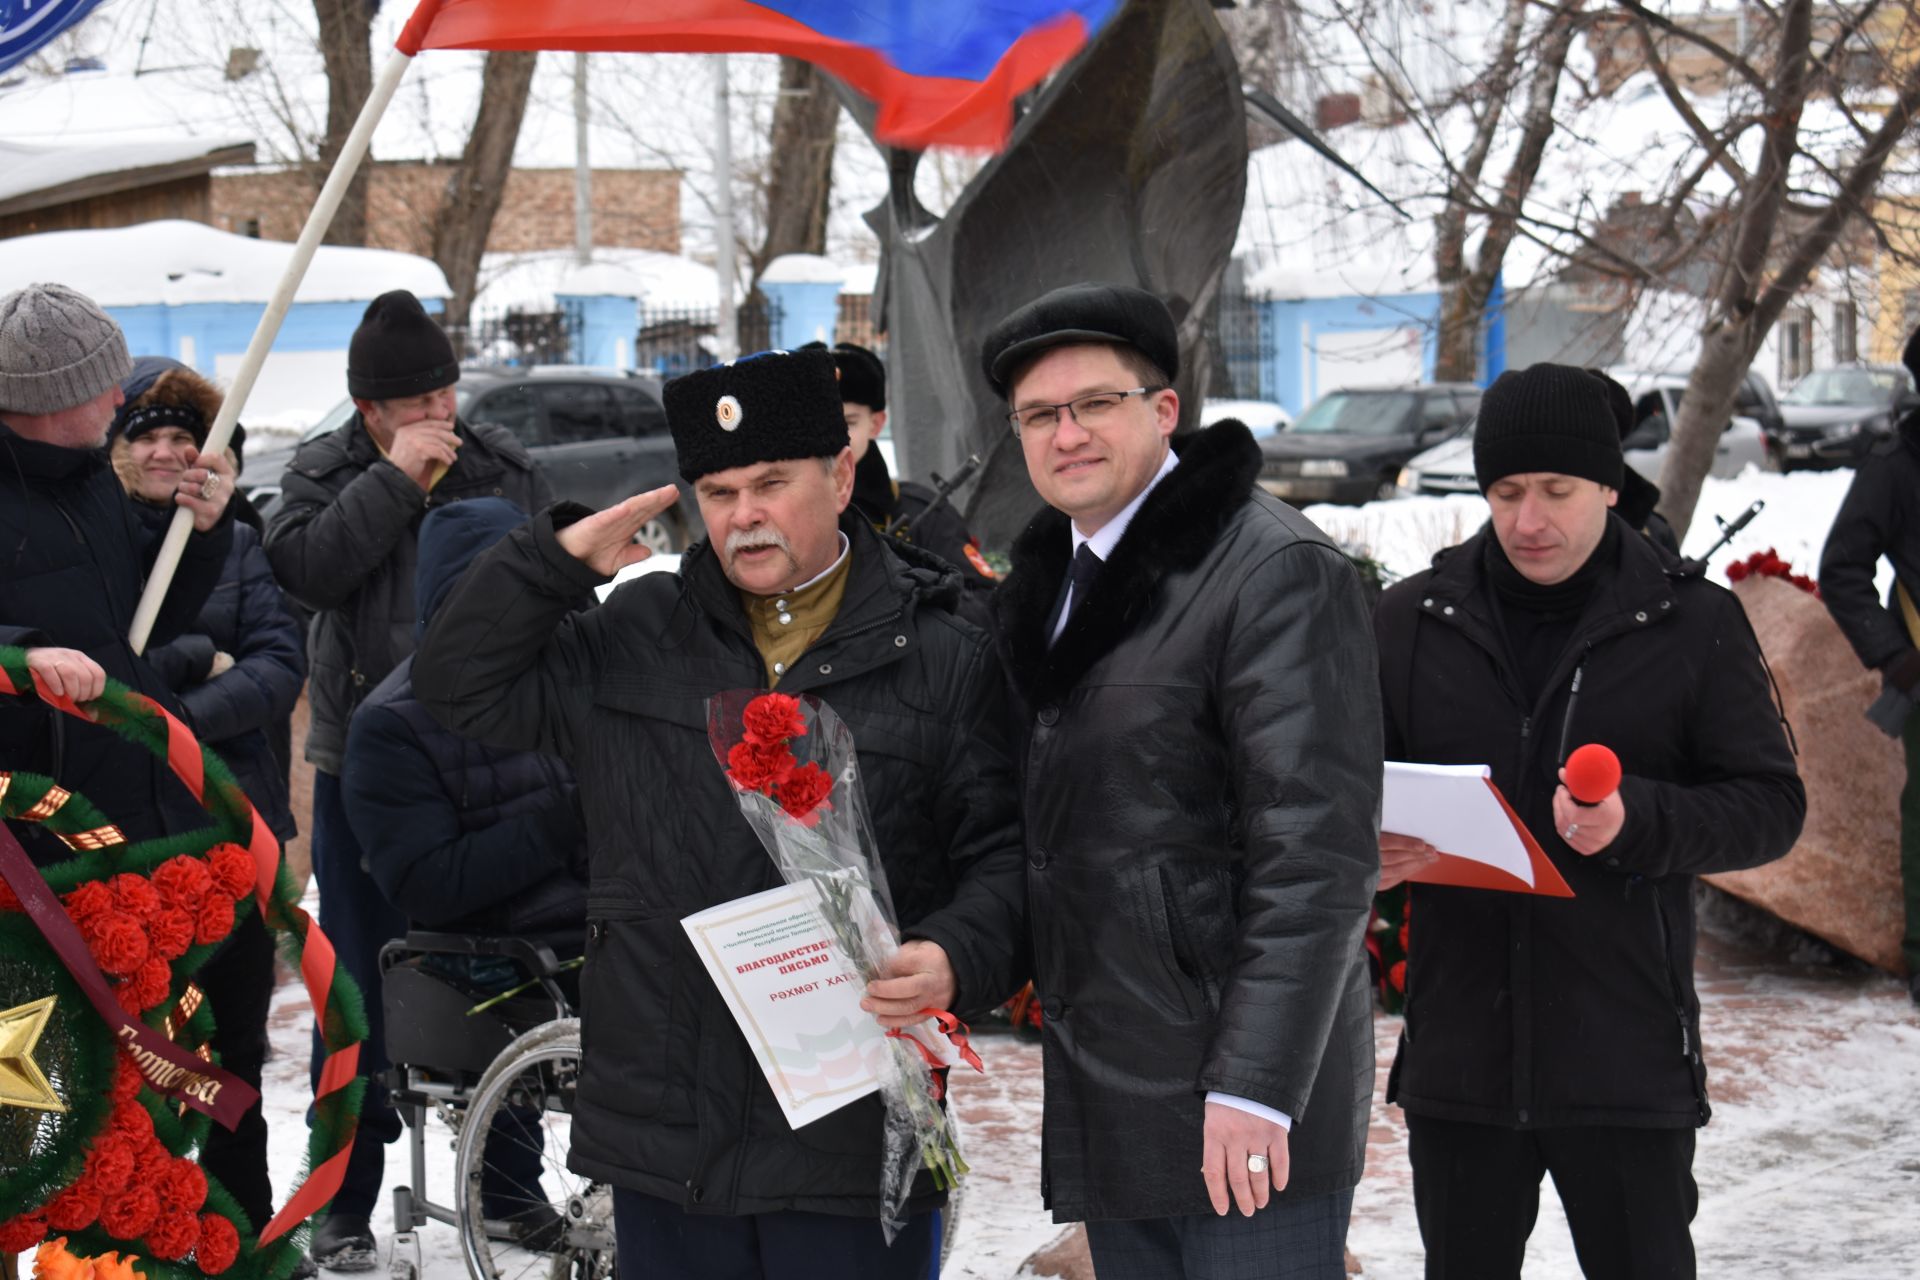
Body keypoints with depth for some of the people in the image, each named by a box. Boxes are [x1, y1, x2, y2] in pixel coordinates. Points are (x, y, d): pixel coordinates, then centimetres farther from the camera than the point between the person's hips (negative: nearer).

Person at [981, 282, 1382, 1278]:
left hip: (1240, 1105, -8)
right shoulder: (1043, 583, 15)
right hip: (1103, 1099, 8)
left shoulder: (1277, 570, -12)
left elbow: (1317, 851, -19)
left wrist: (1254, 1085, -22)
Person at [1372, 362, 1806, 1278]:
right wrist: (1365, 845, -11)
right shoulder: (1412, 619, 6)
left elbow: (1772, 804, -1)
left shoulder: (1694, 623, 0)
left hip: (1628, 1056, -2)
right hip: (1457, 1053, 3)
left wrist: (1637, 820, -19)